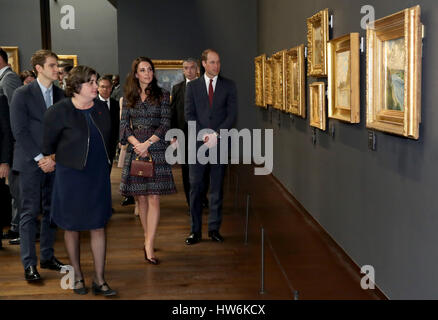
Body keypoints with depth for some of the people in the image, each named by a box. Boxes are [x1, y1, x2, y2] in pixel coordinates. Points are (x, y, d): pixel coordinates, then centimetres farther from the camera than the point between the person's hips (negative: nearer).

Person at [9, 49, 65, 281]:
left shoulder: (61, 95, 9)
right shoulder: (22, 94, -4)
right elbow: (19, 131, -8)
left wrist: (54, 157, -4)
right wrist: (39, 158, -12)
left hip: (54, 162, 5)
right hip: (31, 163, -4)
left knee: (51, 211, 9)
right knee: (29, 213, -1)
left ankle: (47, 257, 21)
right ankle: (29, 264, 5)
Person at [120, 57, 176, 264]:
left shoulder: (162, 95, 4)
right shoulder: (128, 98, 10)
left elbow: (165, 124, -2)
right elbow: (124, 125, 5)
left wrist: (147, 143, -13)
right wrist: (137, 144, -10)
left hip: (157, 151, -2)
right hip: (135, 151, 2)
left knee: (154, 198, -8)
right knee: (141, 198, 6)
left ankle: (149, 246, -10)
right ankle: (147, 237, 20)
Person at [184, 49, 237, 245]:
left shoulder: (229, 86, 7)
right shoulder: (193, 86, 8)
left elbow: (232, 114, 0)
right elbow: (189, 114, 2)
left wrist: (216, 134, -11)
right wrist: (204, 134, -10)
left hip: (220, 143, 0)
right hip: (198, 143, 0)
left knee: (217, 187, 5)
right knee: (195, 186, -2)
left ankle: (214, 228, 13)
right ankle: (195, 230, 4)